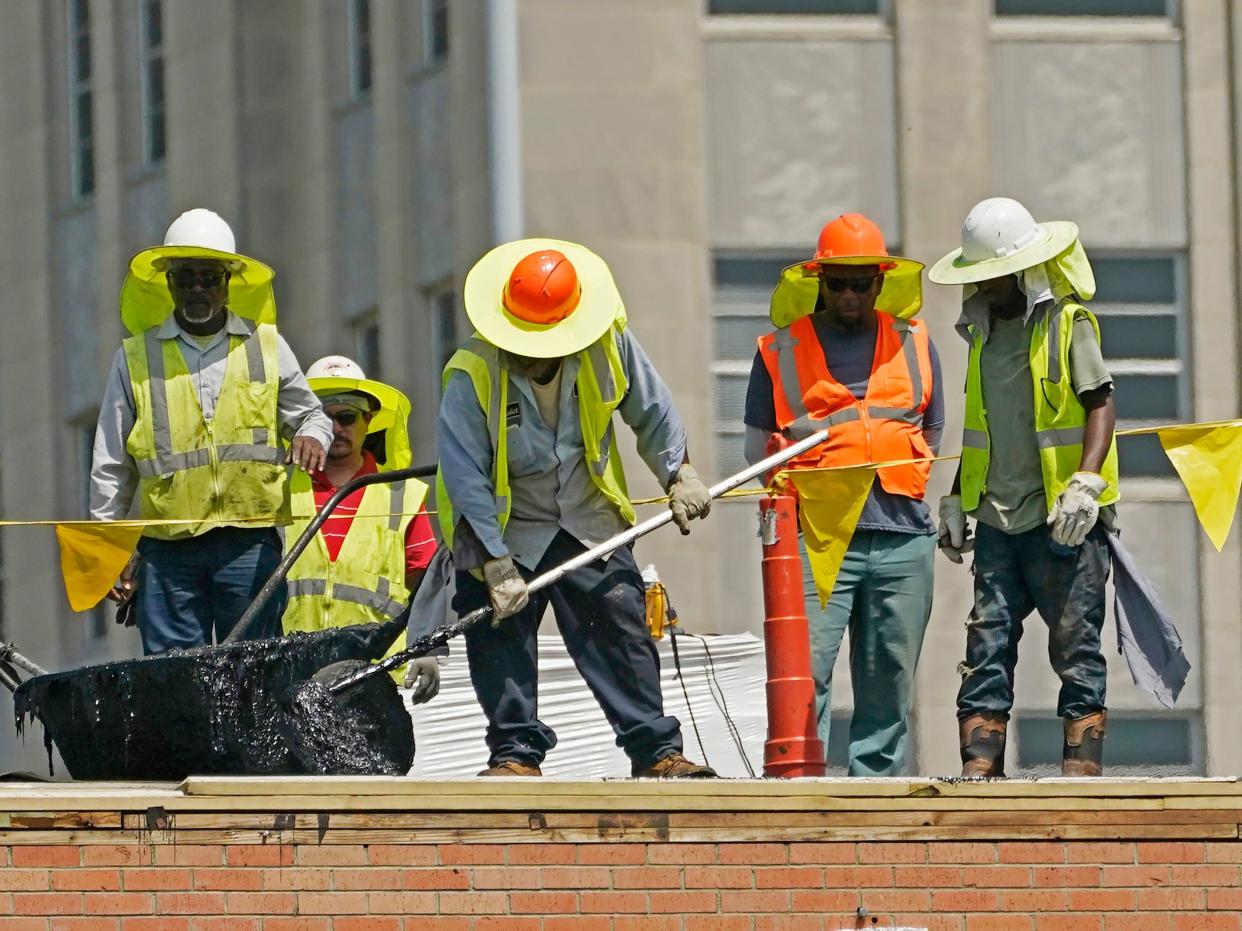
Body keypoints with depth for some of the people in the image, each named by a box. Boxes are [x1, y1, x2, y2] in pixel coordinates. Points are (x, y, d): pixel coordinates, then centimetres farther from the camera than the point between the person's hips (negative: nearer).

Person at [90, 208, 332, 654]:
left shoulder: (267, 347, 12)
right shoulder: (136, 359, 10)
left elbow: (309, 413, 21)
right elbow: (110, 465, 12)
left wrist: (312, 434, -4)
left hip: (250, 545, 0)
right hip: (168, 547, 0)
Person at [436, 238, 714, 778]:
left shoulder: (608, 346, -14)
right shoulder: (473, 375, -24)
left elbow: (651, 410, 6)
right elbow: (465, 476, -23)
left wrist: (678, 475, 2)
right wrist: (496, 566, -25)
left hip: (589, 519, 2)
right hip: (504, 530, -2)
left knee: (622, 631, -3)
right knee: (500, 639, -7)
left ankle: (657, 751, 0)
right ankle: (516, 752, 3)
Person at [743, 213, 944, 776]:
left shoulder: (913, 344, 16)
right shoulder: (781, 350, 9)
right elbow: (757, 447, 14)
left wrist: (889, 481, 9)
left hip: (902, 538, 3)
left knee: (889, 681, 5)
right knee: (805, 671, -14)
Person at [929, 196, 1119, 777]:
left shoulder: (1066, 324, -3)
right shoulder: (984, 332, 17)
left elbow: (1101, 406, -9)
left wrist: (1086, 484, -21)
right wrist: (956, 502, 19)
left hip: (1063, 523, -6)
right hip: (998, 521, 6)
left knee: (1076, 649, -3)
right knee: (986, 648, 0)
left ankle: (1082, 771, -2)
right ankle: (978, 772, -1)